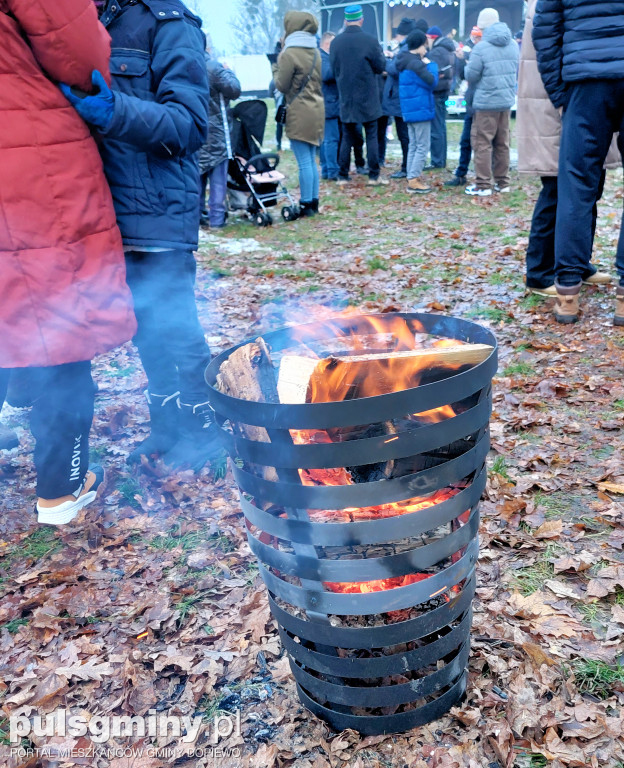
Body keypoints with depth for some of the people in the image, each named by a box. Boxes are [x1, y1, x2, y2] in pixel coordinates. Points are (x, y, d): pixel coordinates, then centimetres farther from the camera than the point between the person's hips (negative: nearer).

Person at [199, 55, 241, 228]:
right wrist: (229, 71, 2)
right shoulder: (213, 67, -14)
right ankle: (216, 218, 1)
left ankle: (196, 215, 15)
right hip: (214, 131, -5)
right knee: (218, 177, 1)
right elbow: (234, 90, -15)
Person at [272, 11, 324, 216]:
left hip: (299, 112, -8)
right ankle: (314, 202, 16)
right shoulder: (315, 52, 13)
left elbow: (282, 85, -5)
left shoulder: (289, 54, -10)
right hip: (316, 109, 8)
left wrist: (275, 69, 11)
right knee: (311, 160, 12)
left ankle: (306, 205, -3)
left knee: (304, 162, -6)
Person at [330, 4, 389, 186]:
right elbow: (381, 67, -2)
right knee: (371, 136, 4)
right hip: (367, 98, -3)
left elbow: (334, 69, 10)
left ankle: (343, 176, 9)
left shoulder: (335, 43, 0)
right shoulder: (369, 41, -11)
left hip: (346, 98, 3)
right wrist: (380, 53, 15)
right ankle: (374, 176, 3)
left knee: (347, 137, 10)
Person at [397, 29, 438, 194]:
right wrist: (431, 65, -7)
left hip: (410, 110, 10)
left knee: (414, 146, 14)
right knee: (423, 146, -5)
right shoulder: (416, 63, -18)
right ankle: (414, 180, -6)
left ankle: (412, 178, 17)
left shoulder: (406, 61, 13)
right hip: (420, 109, -10)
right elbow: (432, 81, -20)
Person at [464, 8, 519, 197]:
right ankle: (502, 182, 16)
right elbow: (517, 73, 17)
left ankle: (483, 185, -4)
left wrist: (469, 64, 13)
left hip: (486, 102, -6)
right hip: (507, 100, 6)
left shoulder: (481, 48, -13)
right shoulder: (513, 44, 7)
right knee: (502, 143, 12)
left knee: (482, 143, -1)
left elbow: (471, 76, -7)